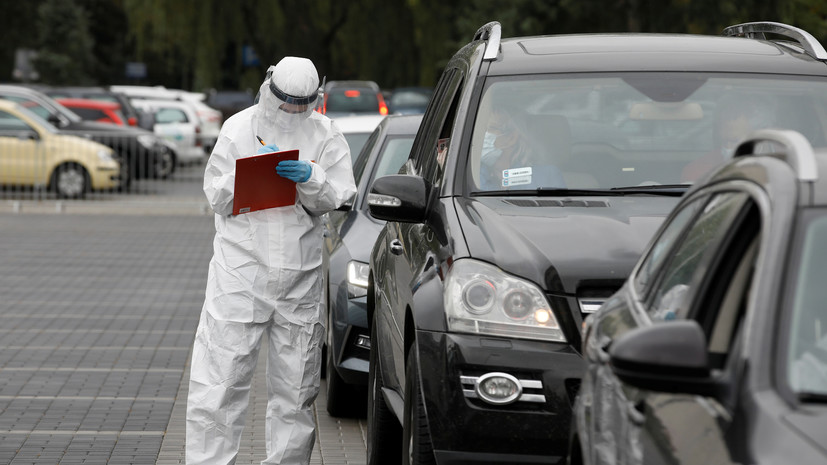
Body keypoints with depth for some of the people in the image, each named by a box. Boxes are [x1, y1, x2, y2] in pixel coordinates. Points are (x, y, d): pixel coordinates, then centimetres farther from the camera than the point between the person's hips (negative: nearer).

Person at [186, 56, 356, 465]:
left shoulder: (324, 135, 7)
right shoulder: (239, 128, 3)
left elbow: (334, 198, 0)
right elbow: (217, 197, 0)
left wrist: (309, 178, -18)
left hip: (300, 275, 2)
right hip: (241, 267, -2)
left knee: (295, 386, 8)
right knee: (219, 380, -6)